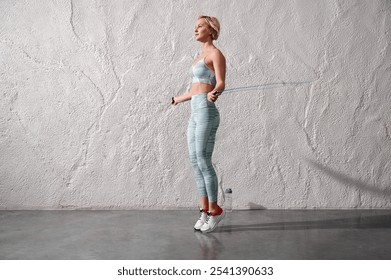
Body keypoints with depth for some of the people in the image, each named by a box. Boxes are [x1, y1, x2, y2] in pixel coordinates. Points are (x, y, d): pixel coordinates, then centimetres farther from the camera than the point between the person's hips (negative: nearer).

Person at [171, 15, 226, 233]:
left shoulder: (216, 54, -5)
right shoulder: (203, 55, 21)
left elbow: (221, 84, -18)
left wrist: (213, 94, -41)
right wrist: (180, 99, 42)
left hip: (206, 113, -9)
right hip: (196, 114, 9)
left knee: (204, 162, -7)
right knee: (195, 162, 6)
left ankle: (215, 210, 7)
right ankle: (205, 211, 13)